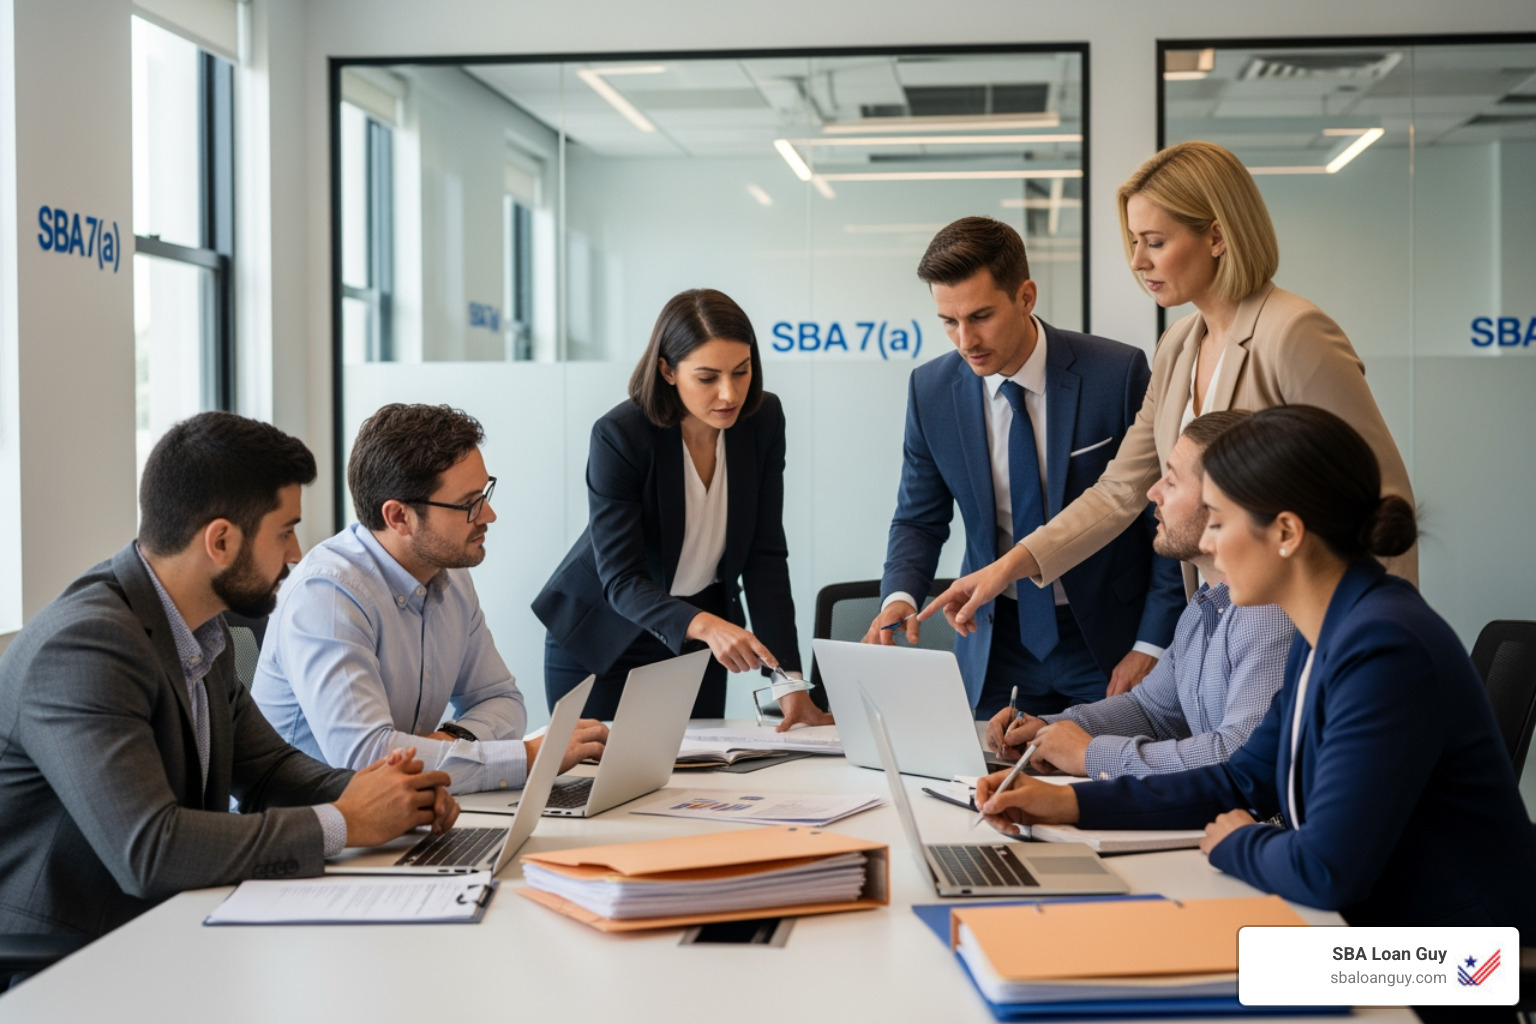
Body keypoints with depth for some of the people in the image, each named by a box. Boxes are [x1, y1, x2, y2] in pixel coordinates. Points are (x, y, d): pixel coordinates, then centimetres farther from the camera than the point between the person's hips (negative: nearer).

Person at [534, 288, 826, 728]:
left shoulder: (763, 419, -13)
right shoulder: (618, 436, -25)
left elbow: (765, 556, -11)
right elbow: (620, 579, -27)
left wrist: (790, 683, -20)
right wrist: (705, 625, -46)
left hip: (696, 646, 4)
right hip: (604, 638, -4)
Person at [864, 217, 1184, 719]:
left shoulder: (1117, 373, -15)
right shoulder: (931, 390, -5)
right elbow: (919, 519, 5)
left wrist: (1151, 645, -11)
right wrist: (899, 597, -15)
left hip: (1108, 640, -2)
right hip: (997, 641, 2)